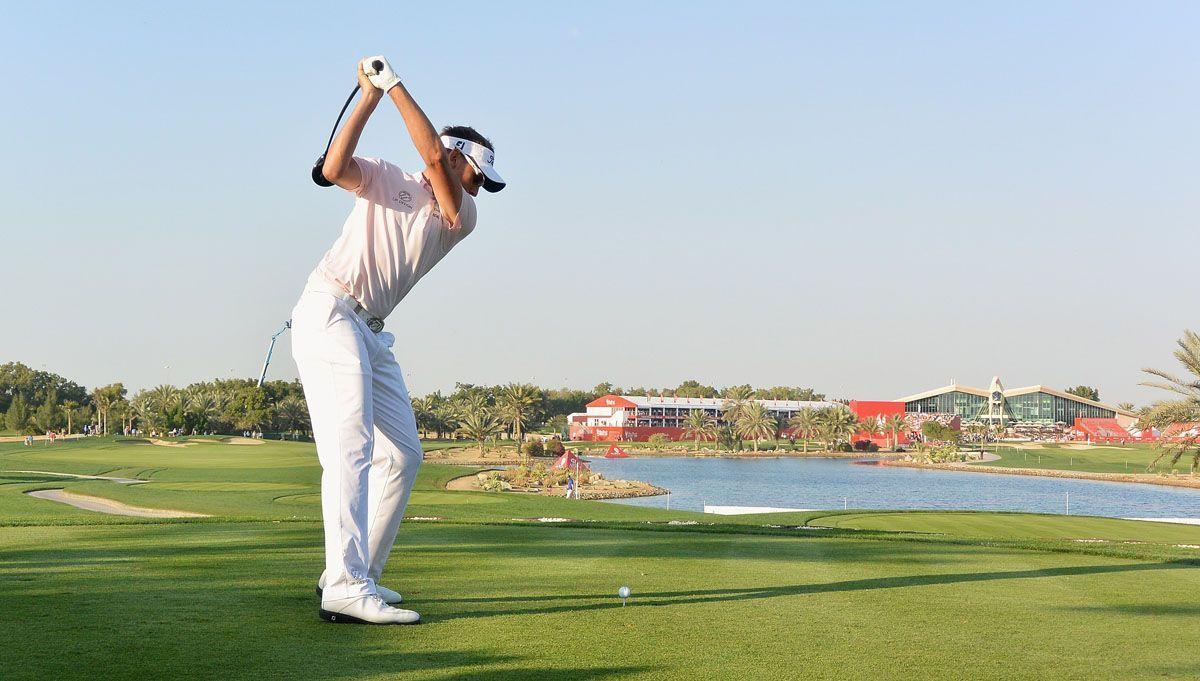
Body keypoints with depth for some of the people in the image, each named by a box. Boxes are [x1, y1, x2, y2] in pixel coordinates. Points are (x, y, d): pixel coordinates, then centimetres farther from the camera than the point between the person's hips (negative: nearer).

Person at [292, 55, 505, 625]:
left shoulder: (462, 219, 13)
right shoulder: (386, 181, 7)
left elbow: (433, 155, -3)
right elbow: (335, 168, -14)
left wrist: (394, 83, -3)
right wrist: (370, 96, -13)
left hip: (372, 333, 7)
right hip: (329, 312, -7)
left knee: (402, 454, 7)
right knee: (352, 446, -20)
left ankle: (357, 577, 14)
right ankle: (346, 589, -28)